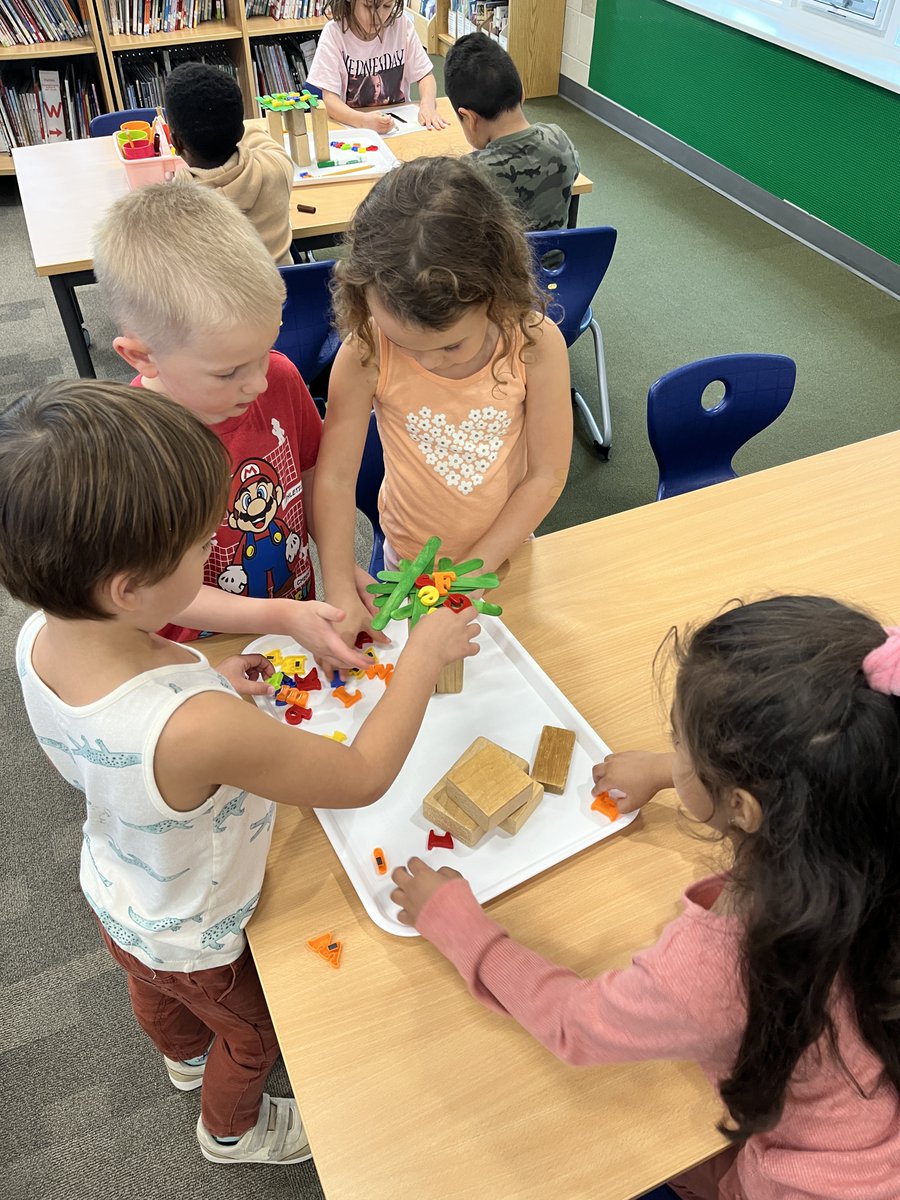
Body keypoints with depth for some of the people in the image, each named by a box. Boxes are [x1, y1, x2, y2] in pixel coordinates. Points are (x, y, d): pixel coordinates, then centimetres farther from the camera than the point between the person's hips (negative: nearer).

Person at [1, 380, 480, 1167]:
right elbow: (365, 777, -34)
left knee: (160, 997, 38)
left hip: (111, 898, 6)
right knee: (251, 1029, 29)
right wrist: (423, 656, -25)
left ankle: (185, 1057, 73)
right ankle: (234, 1131, 62)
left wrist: (208, 685, -13)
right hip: (193, 944, -6)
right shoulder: (196, 729, -50)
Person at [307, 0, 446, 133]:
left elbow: (425, 75, 3)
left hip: (399, 125, 3)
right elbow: (329, 99, -18)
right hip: (352, 127, -3)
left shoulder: (402, 24, -5)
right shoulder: (333, 33, -12)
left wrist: (427, 105, -20)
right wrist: (363, 120, -37)